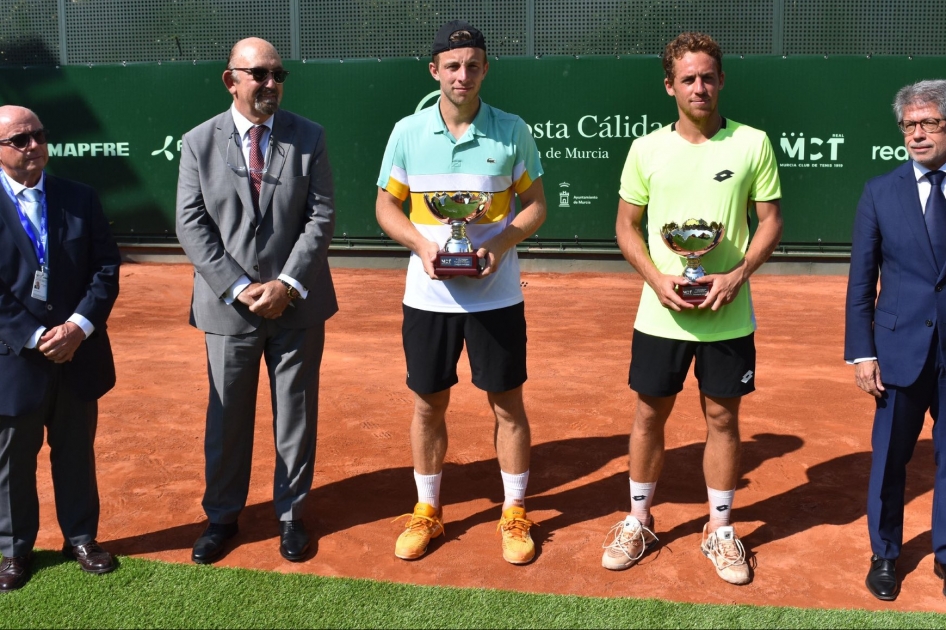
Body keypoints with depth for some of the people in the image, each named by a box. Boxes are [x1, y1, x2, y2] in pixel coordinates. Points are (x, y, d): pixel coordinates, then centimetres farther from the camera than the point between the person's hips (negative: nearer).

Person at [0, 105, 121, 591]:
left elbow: (106, 267, 0)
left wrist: (78, 325, -13)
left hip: (79, 353, 3)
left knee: (76, 453, 15)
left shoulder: (80, 198, 3)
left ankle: (80, 537, 32)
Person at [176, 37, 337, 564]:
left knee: (297, 415, 10)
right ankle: (222, 517, 29)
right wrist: (239, 288, -13)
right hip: (229, 306, 0)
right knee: (227, 418, 11)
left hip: (298, 305, 0)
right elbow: (192, 225, -4)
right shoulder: (199, 142, 0)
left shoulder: (309, 137, 0)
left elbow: (322, 217, -4)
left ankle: (292, 514, 27)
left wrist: (288, 284, -14)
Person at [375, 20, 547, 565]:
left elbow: (535, 204, 3)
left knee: (508, 405, 6)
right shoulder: (408, 132, 0)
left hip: (497, 295, -1)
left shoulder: (512, 131, -3)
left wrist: (502, 242, -15)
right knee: (429, 404, 11)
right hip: (428, 295, 1)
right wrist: (422, 245, -13)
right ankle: (428, 511, 29)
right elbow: (387, 205, 6)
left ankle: (515, 513, 24)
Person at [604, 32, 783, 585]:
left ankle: (721, 530, 27)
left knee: (723, 418, 9)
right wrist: (656, 278, -10)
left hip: (729, 316, 0)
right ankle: (639, 523, 28)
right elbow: (627, 226, 6)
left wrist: (738, 274, -14)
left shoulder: (753, 144, -2)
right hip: (661, 313, 1)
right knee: (650, 415, 9)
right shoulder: (646, 149, 1)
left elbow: (771, 221, 2)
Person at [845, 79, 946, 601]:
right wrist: (862, 353, -4)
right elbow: (861, 282, 0)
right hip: (902, 347, 0)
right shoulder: (880, 193, 0)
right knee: (889, 459, 10)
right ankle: (884, 555, 27)